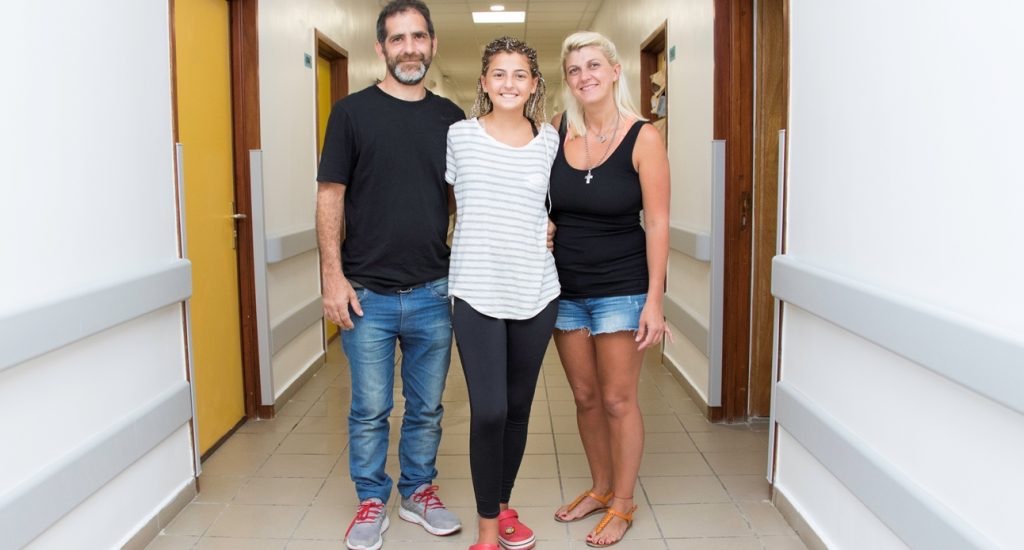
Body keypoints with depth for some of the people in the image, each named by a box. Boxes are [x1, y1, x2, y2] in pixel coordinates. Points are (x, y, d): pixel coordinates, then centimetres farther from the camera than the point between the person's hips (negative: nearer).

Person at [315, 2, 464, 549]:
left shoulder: (450, 117, 7)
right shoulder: (352, 111, 0)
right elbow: (330, 196, -1)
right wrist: (333, 277, -8)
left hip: (433, 293, 2)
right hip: (367, 295, -2)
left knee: (427, 408, 13)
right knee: (370, 410, 8)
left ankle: (418, 492, 32)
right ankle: (371, 500, 26)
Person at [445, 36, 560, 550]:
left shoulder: (550, 139, 5)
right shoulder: (459, 135, 0)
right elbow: (444, 198, 13)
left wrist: (551, 231, 5)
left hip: (535, 292, 3)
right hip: (476, 291, -2)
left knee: (518, 408, 12)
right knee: (488, 411, -8)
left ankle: (503, 506, 33)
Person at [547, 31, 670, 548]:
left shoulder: (643, 138, -10)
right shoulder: (554, 131, 0)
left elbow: (657, 223, -10)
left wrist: (654, 301, -13)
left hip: (620, 288, -4)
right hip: (565, 287, 4)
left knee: (618, 399, 4)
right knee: (585, 396, 15)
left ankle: (622, 505, 23)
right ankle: (600, 488, 35)